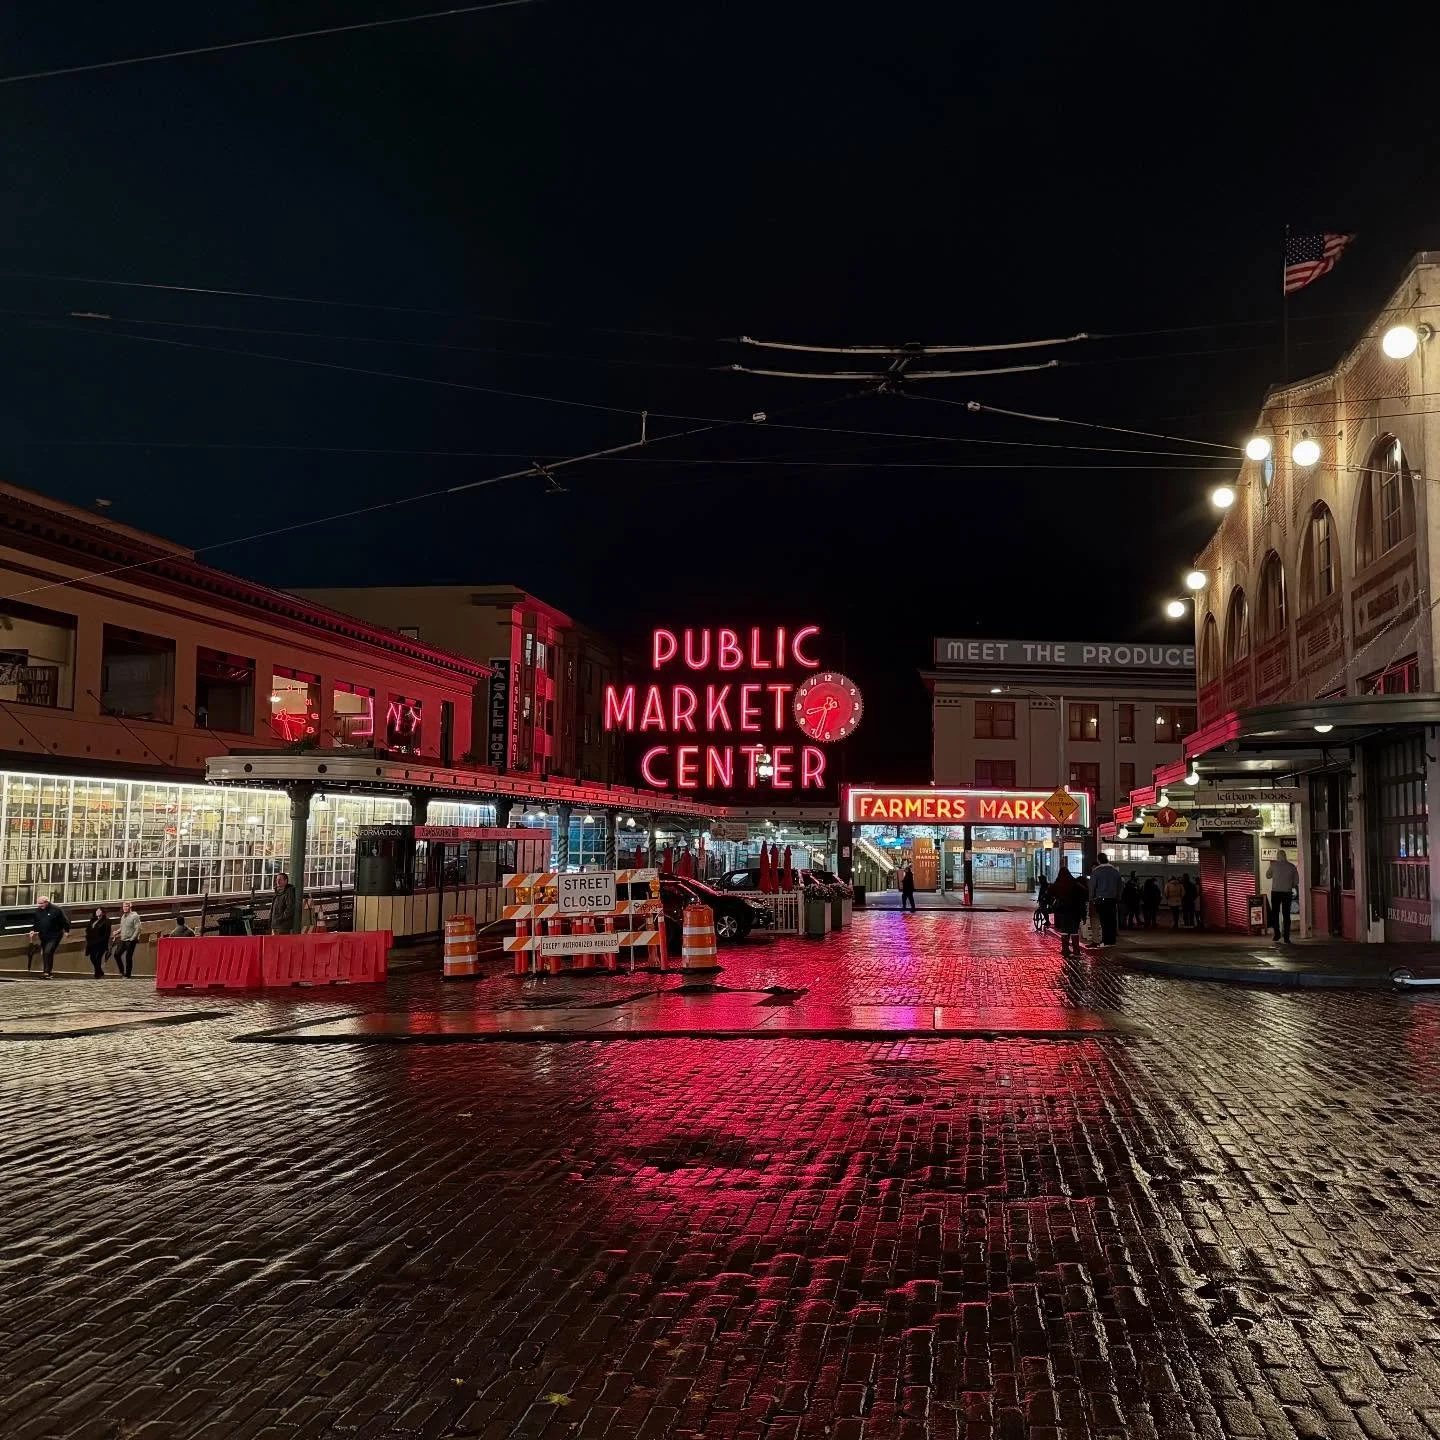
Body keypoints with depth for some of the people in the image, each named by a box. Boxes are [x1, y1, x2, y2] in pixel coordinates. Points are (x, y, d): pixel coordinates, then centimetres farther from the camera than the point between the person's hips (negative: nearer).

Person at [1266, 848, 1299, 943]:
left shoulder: (1274, 864, -4)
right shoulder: (1292, 866, 2)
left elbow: (1268, 876, 8)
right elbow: (1296, 881, 5)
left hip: (1276, 892, -2)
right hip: (1287, 893, 2)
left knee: (1275, 914, 9)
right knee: (1286, 915, 6)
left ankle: (1277, 935, 1)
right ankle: (1286, 938, 3)